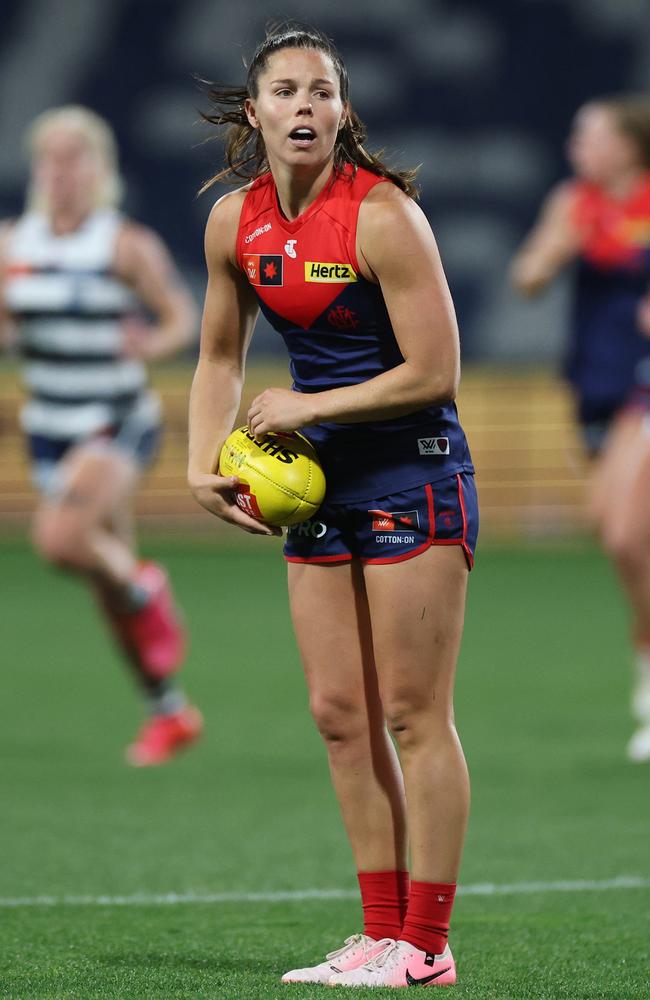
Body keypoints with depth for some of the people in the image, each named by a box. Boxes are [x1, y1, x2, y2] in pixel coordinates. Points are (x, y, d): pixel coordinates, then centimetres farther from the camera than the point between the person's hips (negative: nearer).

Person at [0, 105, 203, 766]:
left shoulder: (128, 247, -10)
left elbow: (183, 317, -4)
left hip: (118, 425, -5)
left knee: (61, 539, -28)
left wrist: (152, 344, -25)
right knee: (108, 585, 10)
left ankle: (144, 589, 4)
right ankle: (169, 712, 26)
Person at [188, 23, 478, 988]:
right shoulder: (234, 222, 2)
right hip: (321, 480, 7)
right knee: (339, 712, 6)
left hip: (413, 476, -7)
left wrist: (304, 406, -13)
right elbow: (221, 357, 17)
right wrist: (204, 464, 3)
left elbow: (434, 374, -18)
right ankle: (382, 933, 14)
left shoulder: (382, 215, -18)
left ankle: (426, 945, 1)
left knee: (414, 715, -4)